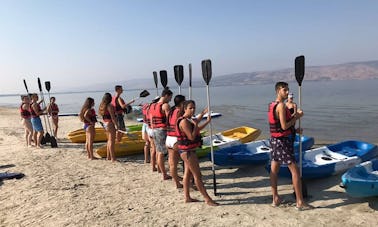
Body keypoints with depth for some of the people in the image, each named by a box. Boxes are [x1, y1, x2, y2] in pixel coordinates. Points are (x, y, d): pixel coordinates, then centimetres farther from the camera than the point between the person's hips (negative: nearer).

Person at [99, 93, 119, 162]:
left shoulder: (102, 106, 10)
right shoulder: (110, 106, -15)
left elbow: (102, 115, 15)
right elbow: (112, 117, -19)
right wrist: (116, 125, -18)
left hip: (105, 124, 9)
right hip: (110, 124, -9)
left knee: (109, 140, 18)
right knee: (112, 141, -5)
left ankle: (108, 156, 24)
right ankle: (113, 158, -1)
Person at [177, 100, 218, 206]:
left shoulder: (189, 120, 8)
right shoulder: (184, 121, -21)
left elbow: (195, 127, 26)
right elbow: (191, 137, -25)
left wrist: (207, 121, 28)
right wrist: (195, 125, -23)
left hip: (189, 150, 11)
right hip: (187, 151, -11)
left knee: (188, 173, 16)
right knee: (197, 175, -4)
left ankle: (187, 197, 27)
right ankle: (207, 199, 3)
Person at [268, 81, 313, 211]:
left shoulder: (272, 105, 11)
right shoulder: (281, 106, -18)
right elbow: (284, 126, -21)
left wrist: (294, 116, 9)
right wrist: (297, 117, -10)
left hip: (274, 140, 10)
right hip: (283, 141, -10)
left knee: (274, 169, 12)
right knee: (295, 170, -3)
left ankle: (275, 199, 22)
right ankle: (300, 203, 2)